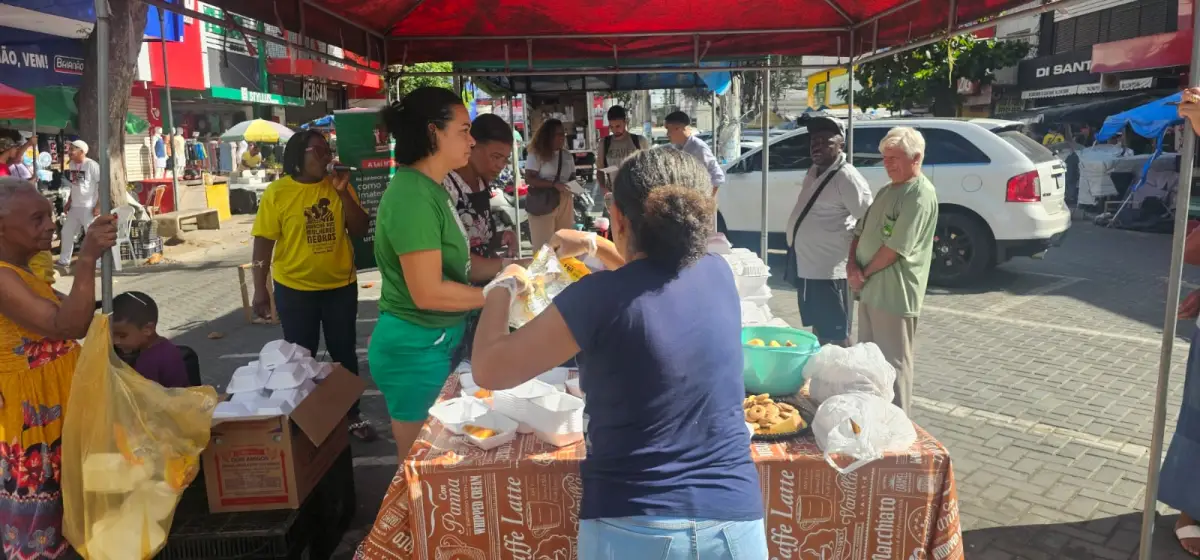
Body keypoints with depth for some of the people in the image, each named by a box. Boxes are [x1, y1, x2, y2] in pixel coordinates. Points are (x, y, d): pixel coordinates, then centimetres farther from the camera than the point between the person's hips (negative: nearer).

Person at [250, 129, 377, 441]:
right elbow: (264, 241, -8)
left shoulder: (338, 186, 0)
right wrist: (260, 288, -11)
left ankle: (353, 415, 27)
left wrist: (343, 192, -15)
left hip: (341, 285, 3)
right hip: (295, 289, -2)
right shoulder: (277, 192, -8)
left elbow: (360, 230, -4)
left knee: (344, 354, 13)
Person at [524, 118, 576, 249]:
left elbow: (572, 178, 22)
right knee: (543, 245, -6)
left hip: (565, 203, 6)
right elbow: (529, 179, -12)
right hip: (542, 204, -6)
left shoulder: (567, 156, 15)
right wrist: (554, 184, -21)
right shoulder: (536, 154, -3)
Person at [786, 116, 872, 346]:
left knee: (835, 336, -1)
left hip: (830, 272, -9)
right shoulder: (813, 172, 12)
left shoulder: (847, 176, -15)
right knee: (818, 330, 19)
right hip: (807, 268, 9)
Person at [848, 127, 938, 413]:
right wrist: (852, 263, -2)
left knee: (893, 363, -1)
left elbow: (896, 247, -20)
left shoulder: (920, 196, -15)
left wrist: (864, 273, -10)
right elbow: (861, 230, 16)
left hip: (894, 295, -9)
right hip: (870, 290, 9)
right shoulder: (887, 191, 16)